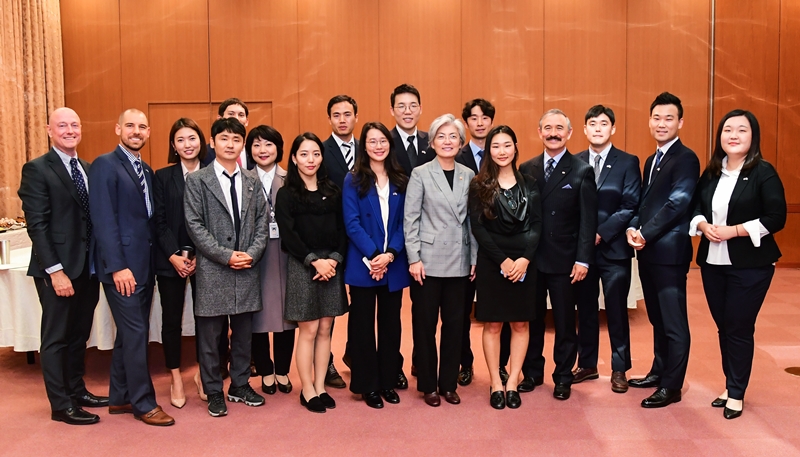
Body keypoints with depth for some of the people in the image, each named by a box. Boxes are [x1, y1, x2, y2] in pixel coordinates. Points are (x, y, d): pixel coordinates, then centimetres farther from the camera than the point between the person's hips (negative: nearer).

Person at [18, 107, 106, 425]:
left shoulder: (88, 169, 12)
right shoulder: (37, 169, -8)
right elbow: (37, 225, -13)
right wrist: (55, 271, -17)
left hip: (88, 268, 6)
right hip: (58, 270, -6)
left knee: (79, 335, 17)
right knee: (56, 338, 6)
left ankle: (77, 390, 31)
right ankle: (61, 405, 16)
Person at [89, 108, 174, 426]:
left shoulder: (147, 171, 16)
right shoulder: (105, 165, -7)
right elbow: (104, 220, -14)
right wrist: (118, 266, -19)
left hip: (144, 265, 8)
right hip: (122, 266, -8)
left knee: (130, 334, 14)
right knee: (136, 334, -3)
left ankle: (120, 398, 25)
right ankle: (143, 403, 9)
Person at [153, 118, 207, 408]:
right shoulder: (163, 177, 4)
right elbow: (159, 221, -1)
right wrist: (174, 255, -11)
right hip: (170, 259, 0)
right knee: (171, 319, 5)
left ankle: (204, 374, 21)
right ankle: (175, 379, 19)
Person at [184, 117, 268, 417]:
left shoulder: (252, 181, 10)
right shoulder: (197, 180, -1)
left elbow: (261, 222, 9)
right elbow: (195, 225, -7)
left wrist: (252, 253, -7)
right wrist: (226, 256, -13)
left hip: (247, 269, 3)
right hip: (213, 269, -3)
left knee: (243, 332, 11)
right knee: (210, 334, 4)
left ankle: (240, 386, 26)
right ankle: (214, 393, 18)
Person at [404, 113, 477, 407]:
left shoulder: (469, 176, 7)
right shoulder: (420, 174, -1)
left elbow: (473, 220, 8)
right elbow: (410, 219, -4)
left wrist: (475, 259, 3)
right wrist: (414, 258, -10)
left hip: (459, 262, 3)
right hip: (428, 261, -3)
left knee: (454, 323, 9)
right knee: (425, 324, 5)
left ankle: (449, 383, 22)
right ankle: (428, 385, 19)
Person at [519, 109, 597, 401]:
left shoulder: (582, 171, -2)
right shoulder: (526, 169, 7)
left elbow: (588, 220, -5)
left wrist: (582, 259, -11)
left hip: (564, 260, -2)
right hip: (530, 258, 3)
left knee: (565, 322, 8)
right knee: (532, 319, 12)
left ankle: (563, 377, 21)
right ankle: (532, 372, 26)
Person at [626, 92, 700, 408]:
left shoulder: (686, 159, -9)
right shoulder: (651, 161, 18)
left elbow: (676, 204, -18)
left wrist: (645, 234, -17)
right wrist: (633, 228, -2)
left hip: (669, 251, -9)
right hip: (648, 251, 9)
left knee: (674, 322, 0)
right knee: (657, 319, 18)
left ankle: (671, 386, 8)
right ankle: (659, 372, 30)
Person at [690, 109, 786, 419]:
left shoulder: (763, 172, -8)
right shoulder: (711, 173, 9)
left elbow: (776, 218, -12)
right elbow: (695, 207, 12)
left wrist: (735, 230, -19)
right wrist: (703, 226, -9)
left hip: (749, 264, -5)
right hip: (712, 262, 5)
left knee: (739, 328, 1)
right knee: (723, 326, 12)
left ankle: (737, 393, 16)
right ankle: (730, 385, 27)